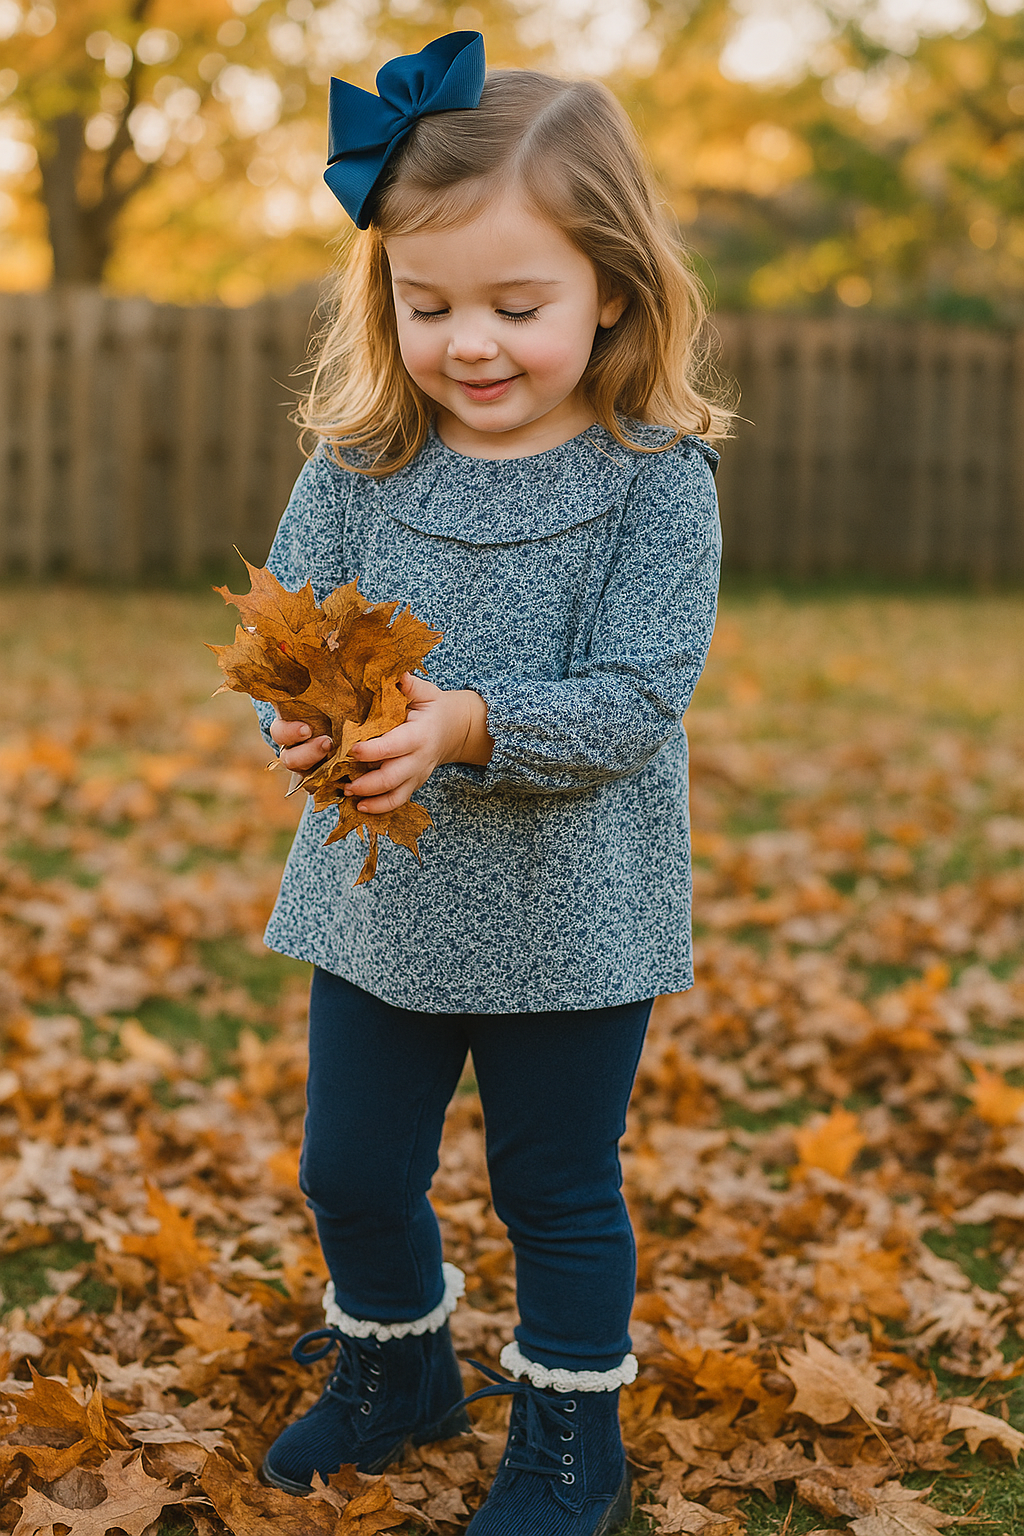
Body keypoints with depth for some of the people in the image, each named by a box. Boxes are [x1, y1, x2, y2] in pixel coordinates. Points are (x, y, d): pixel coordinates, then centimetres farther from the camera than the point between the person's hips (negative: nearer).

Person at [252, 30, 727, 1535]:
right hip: (381, 902, 4)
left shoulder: (656, 480, -14)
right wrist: (305, 713, -28)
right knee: (351, 1167, 17)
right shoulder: (359, 463, -4)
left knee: (559, 1190, 12)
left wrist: (467, 725, -34)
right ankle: (397, 1370, 45)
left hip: (573, 915, -3)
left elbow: (633, 704, -19)